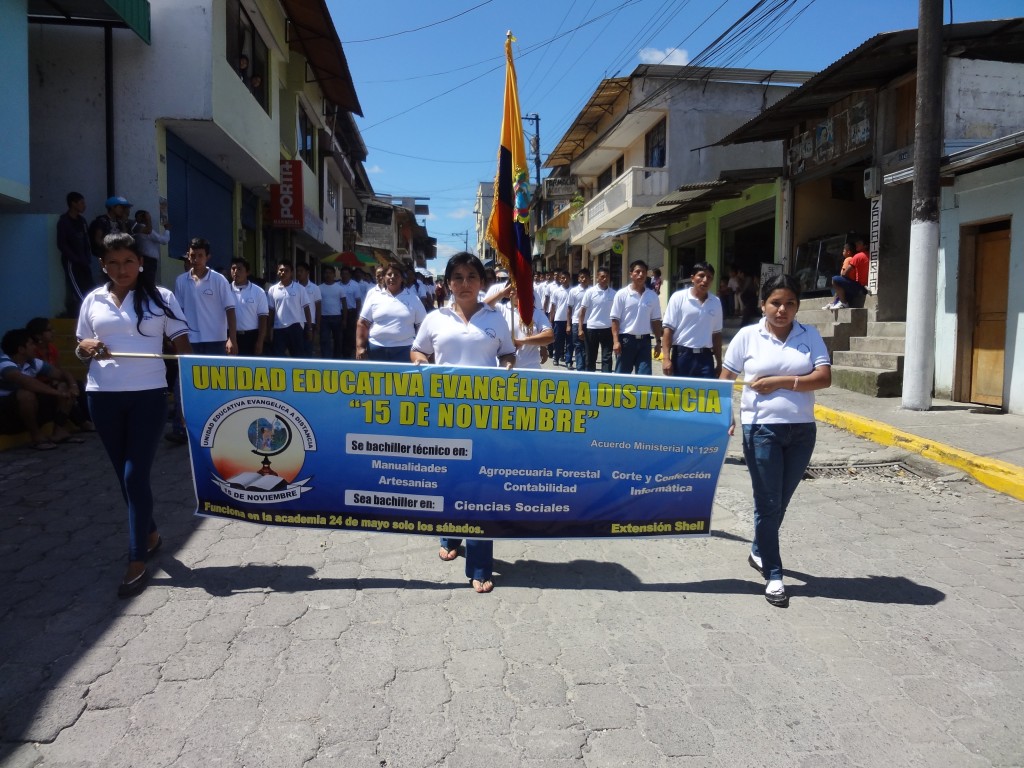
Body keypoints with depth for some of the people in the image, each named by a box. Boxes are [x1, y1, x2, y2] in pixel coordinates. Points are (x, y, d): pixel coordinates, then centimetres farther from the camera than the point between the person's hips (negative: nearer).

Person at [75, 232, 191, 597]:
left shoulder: (160, 297, 1)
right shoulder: (93, 300, 9)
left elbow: (182, 344, 0)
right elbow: (80, 349, 16)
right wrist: (86, 347, -7)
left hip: (148, 395, -4)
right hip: (103, 396, 4)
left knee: (136, 476, -7)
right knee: (124, 475, 14)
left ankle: (137, 562, -1)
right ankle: (150, 534, 35)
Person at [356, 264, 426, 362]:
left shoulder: (413, 298, 7)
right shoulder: (374, 296, 6)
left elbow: (423, 325, 7)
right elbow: (363, 323, 5)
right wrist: (360, 347, -4)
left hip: (404, 349, 0)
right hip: (376, 349, 1)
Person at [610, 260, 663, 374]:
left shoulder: (652, 296, 5)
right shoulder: (622, 294, -4)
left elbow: (656, 321, 11)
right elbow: (615, 319, -4)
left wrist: (658, 341, 7)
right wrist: (616, 341, -11)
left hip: (644, 340, 3)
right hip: (626, 339, -2)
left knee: (645, 376, 0)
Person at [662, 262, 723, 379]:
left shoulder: (716, 302, 8)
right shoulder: (679, 297, -4)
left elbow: (716, 334, 15)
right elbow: (668, 329, -5)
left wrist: (719, 362, 15)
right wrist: (666, 358, -12)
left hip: (705, 357, 3)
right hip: (682, 355, -3)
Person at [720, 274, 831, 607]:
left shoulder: (810, 336, 3)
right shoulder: (748, 335, -1)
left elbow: (824, 378, -7)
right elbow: (725, 380, 2)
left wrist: (779, 381, -15)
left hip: (801, 430, 3)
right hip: (761, 429, -3)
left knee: (781, 501, 15)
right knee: (768, 503, 2)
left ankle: (759, 551, 38)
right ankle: (773, 575, 13)